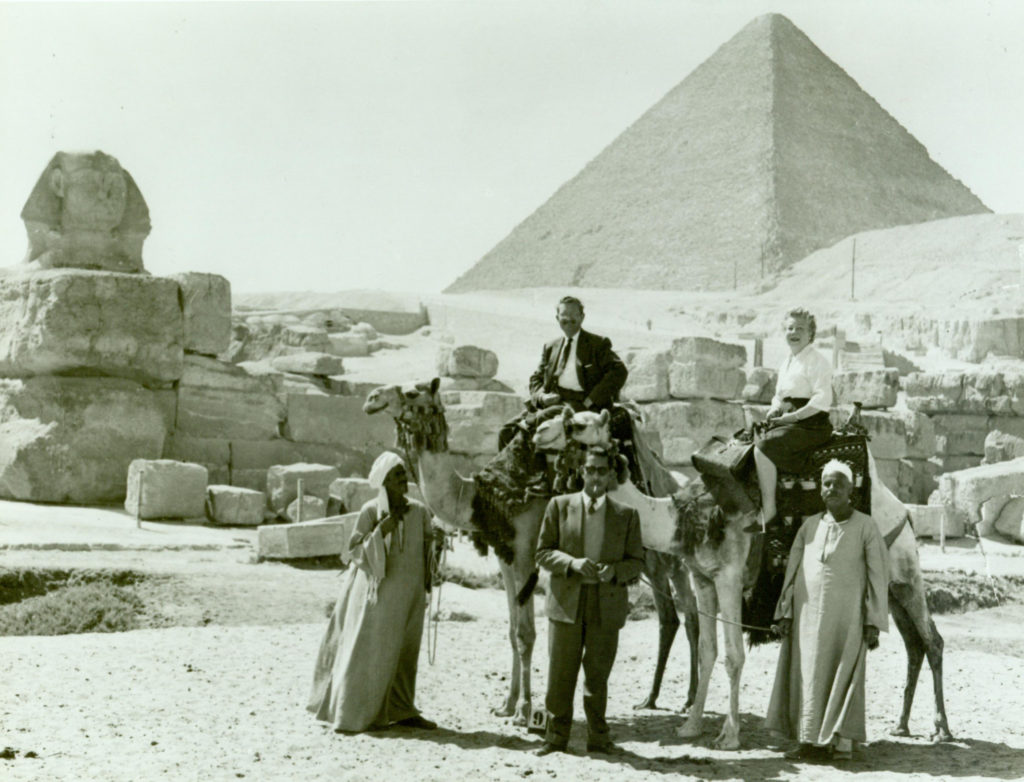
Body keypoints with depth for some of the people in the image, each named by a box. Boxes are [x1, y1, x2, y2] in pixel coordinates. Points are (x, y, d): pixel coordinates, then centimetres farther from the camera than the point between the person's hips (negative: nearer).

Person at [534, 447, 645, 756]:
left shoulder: (627, 515, 8)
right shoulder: (560, 506, 6)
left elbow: (637, 562, 8)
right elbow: (543, 552, 3)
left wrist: (614, 571, -14)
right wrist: (572, 563, -15)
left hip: (607, 605, 0)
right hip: (566, 601, 0)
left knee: (597, 674, 6)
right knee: (561, 673, 1)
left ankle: (598, 737, 18)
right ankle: (556, 736, 10)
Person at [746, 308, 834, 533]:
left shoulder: (818, 362, -5)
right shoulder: (786, 364, 20)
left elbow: (822, 401, -16)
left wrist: (791, 416, -18)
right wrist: (774, 411, 4)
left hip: (811, 425, -9)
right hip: (787, 422, 9)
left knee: (763, 448, -27)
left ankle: (769, 514, -25)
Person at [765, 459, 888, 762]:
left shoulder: (865, 527, 0)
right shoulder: (809, 526, 10)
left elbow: (878, 576, -1)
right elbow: (792, 570, 13)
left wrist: (873, 622, -6)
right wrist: (785, 612, 6)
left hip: (846, 615, -3)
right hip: (808, 614, 4)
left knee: (845, 674, -4)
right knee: (808, 675, 4)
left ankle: (843, 740, 2)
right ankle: (811, 740, 10)